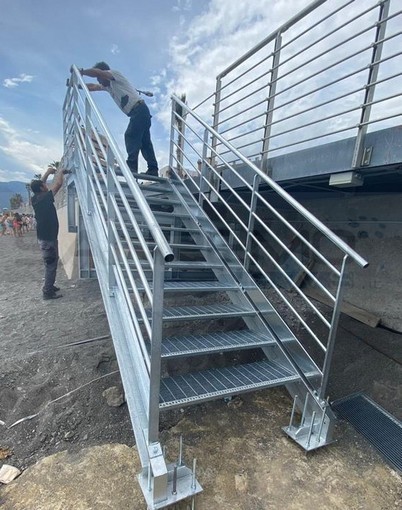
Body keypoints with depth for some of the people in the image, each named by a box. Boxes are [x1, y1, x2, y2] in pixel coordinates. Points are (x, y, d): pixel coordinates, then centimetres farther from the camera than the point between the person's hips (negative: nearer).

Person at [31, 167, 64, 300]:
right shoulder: (45, 198, -18)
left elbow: (39, 184, 23)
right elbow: (58, 184, -15)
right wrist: (60, 172, 2)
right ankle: (48, 292, 4)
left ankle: (49, 286, 32)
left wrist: (47, 172, 23)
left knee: (50, 263, 20)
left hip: (43, 236, 9)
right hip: (48, 238, -9)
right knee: (51, 264, -2)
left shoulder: (35, 198, 5)